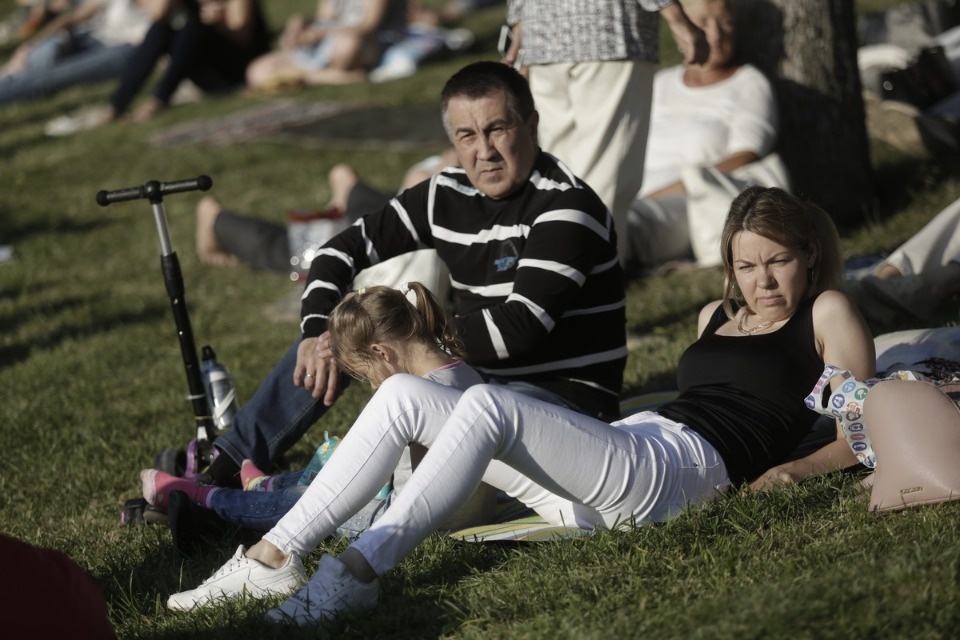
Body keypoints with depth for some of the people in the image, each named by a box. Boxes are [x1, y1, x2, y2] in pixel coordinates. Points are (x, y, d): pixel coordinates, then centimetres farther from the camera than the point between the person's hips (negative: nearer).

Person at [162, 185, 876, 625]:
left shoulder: (826, 315, 9)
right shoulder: (718, 316, 30)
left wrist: (792, 470, -15)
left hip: (679, 468, -8)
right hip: (629, 440, 8)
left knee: (486, 404, -32)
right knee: (404, 394, -5)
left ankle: (361, 568, -42)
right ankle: (273, 556, -16)